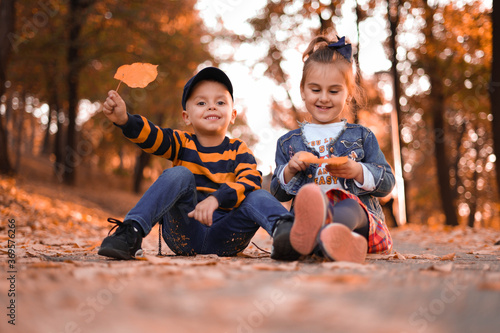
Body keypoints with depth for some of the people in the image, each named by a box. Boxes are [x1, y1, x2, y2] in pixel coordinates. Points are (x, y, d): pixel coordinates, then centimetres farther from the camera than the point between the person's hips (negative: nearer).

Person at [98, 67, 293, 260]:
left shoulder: (238, 150, 6)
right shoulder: (182, 144, 8)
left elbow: (250, 182, -13)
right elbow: (149, 136, -12)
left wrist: (216, 198, -33)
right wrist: (124, 120, -35)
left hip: (223, 238, 0)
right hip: (184, 235, 0)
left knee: (258, 197, -23)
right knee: (179, 175, -20)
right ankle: (131, 233, -32)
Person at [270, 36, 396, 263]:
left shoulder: (362, 136, 22)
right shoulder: (289, 142, 26)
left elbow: (387, 183, 14)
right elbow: (277, 193, 22)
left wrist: (358, 171, -6)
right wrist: (289, 170, 0)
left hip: (360, 215, 0)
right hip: (306, 213, 0)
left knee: (349, 208, -41)